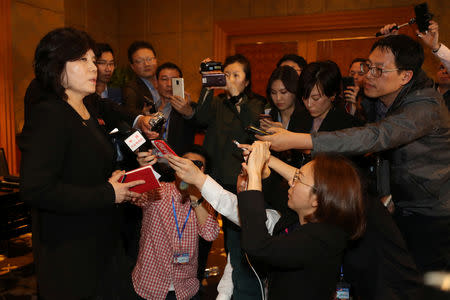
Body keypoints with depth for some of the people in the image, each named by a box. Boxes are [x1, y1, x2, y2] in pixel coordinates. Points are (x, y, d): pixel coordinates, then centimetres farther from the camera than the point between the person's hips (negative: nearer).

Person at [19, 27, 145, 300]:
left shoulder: (89, 109, 10)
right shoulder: (48, 115, -19)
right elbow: (36, 189, -28)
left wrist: (117, 180, 2)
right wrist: (108, 194, -22)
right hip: (69, 251, -8)